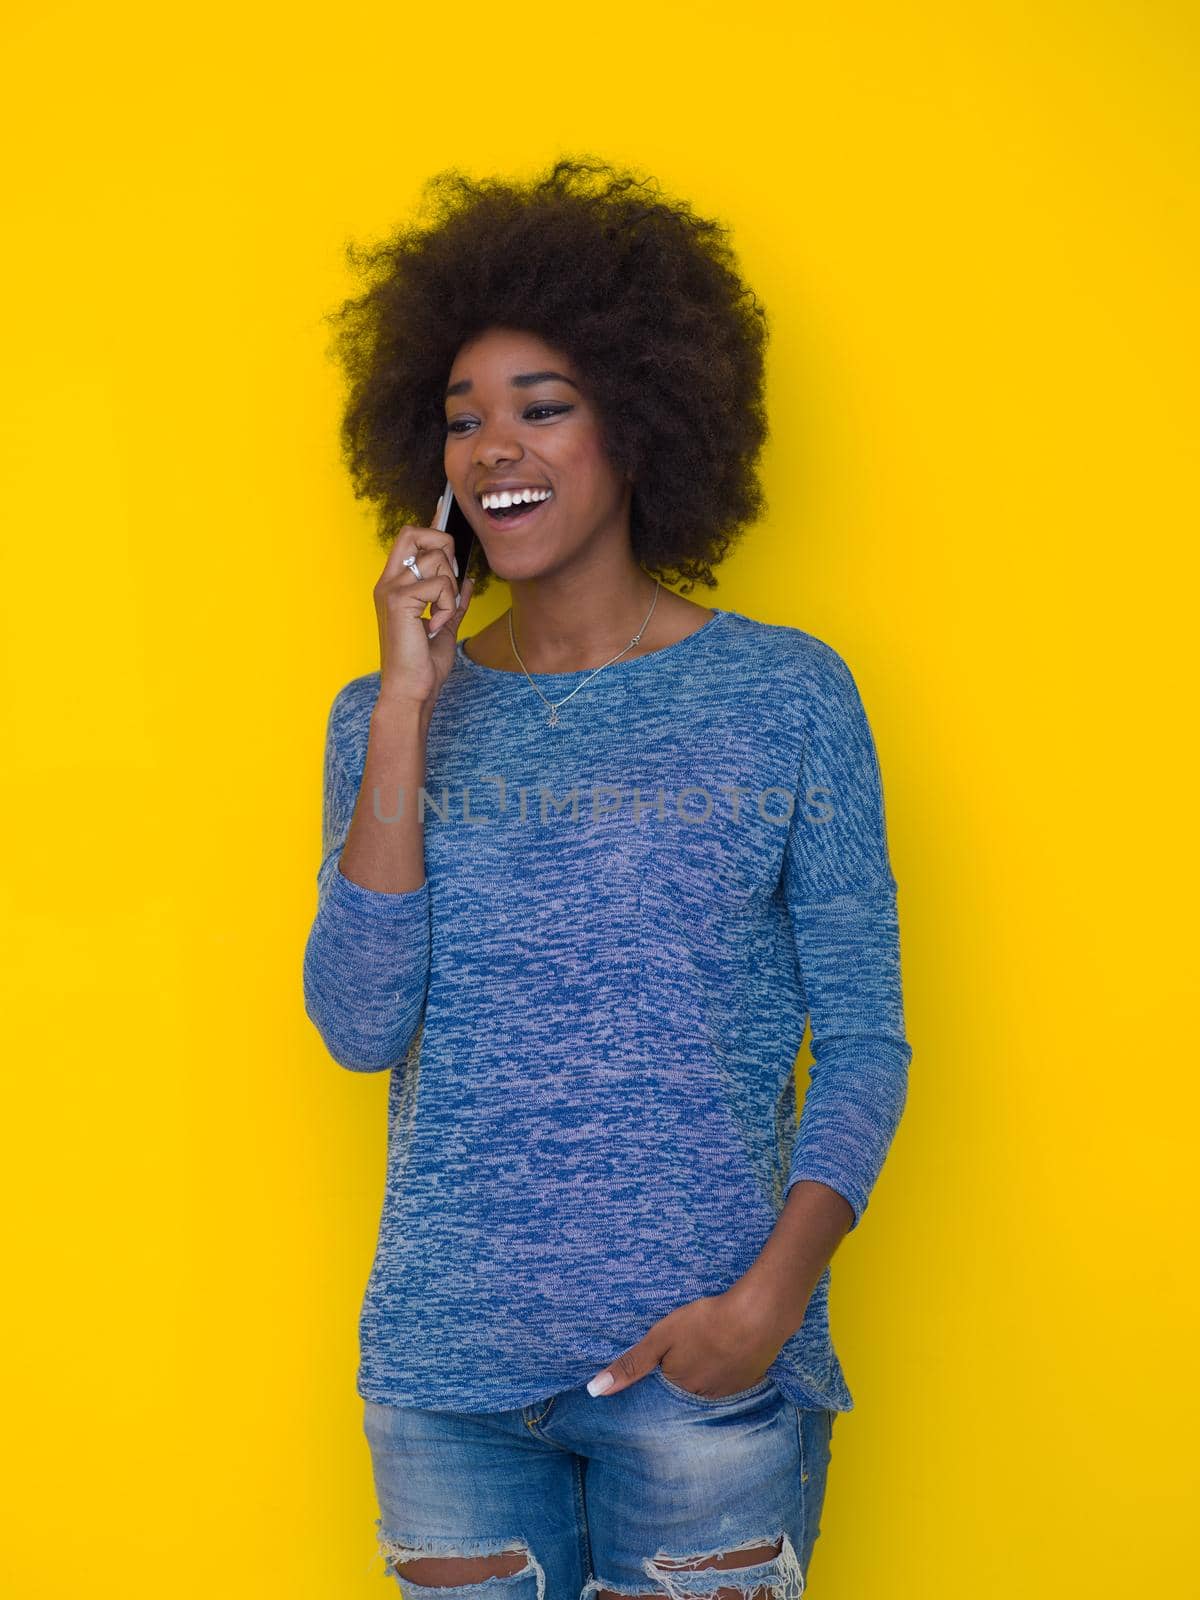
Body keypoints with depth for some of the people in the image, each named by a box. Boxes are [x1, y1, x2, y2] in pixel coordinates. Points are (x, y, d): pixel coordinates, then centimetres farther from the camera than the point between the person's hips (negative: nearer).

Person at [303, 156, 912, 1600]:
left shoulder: (787, 693, -1)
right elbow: (359, 1026, -7)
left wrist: (775, 1294, -13)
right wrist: (406, 710, -11)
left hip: (709, 1368, -1)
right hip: (447, 1369, 2)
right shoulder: (390, 715, 5)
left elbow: (864, 1040, -1)